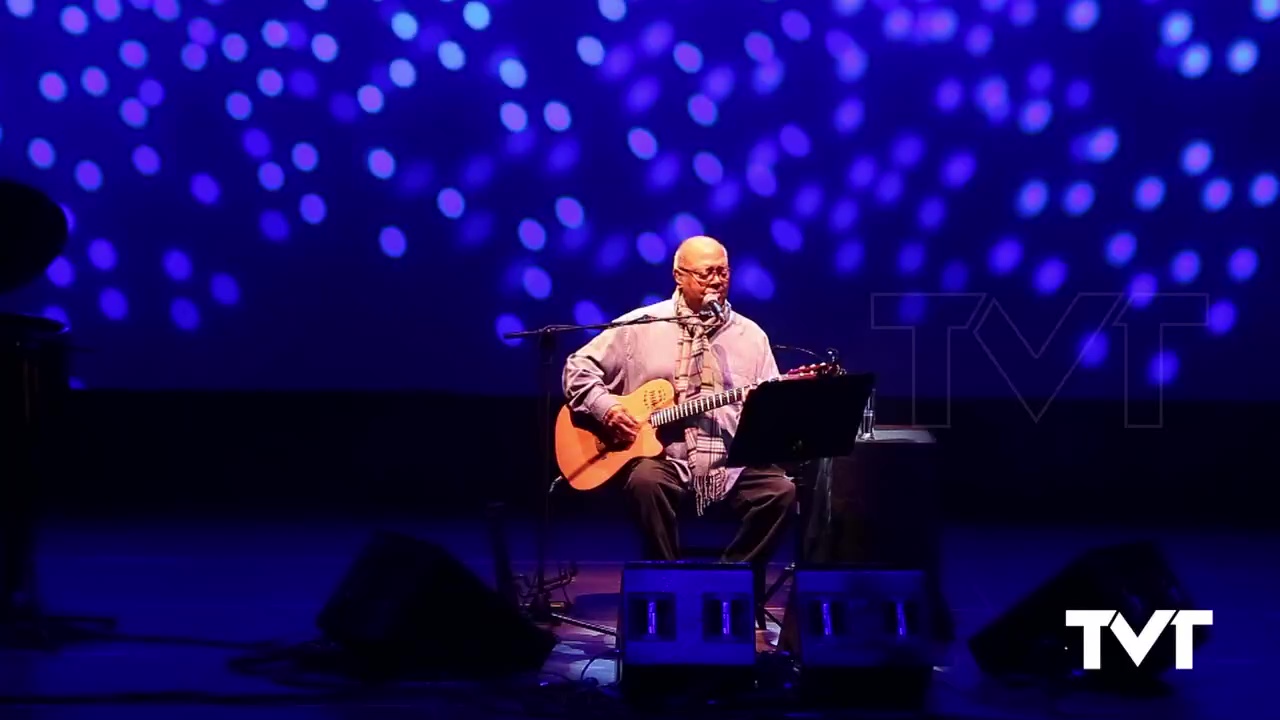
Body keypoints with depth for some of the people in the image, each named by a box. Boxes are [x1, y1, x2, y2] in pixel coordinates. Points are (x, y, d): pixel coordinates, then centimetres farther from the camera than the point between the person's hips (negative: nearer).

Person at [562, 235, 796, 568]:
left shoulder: (750, 335, 12)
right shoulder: (640, 326, 5)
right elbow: (579, 367, 7)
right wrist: (605, 407, -10)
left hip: (733, 464, 2)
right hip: (664, 458, -2)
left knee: (780, 490, -24)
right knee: (646, 481, -35)